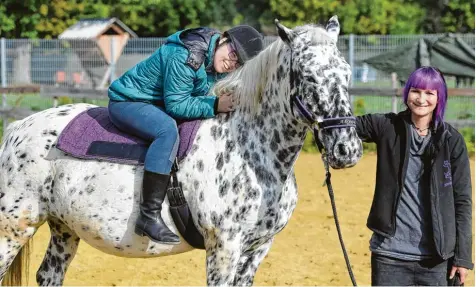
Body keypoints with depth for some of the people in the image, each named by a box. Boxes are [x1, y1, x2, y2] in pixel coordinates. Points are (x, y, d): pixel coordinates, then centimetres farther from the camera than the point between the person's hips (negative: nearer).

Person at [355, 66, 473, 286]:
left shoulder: (452, 141, 0)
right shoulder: (387, 128, 2)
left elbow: (463, 200, 1)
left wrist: (463, 256, -2)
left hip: (434, 258, 0)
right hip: (389, 253, 0)